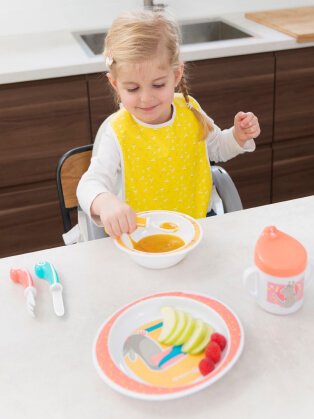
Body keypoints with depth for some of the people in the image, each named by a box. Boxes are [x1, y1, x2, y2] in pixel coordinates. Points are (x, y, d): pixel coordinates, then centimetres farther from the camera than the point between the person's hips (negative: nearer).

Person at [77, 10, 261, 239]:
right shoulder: (117, 133, -15)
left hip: (198, 223, 3)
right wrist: (104, 202, -45)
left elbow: (216, 148, 18)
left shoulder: (190, 111, -2)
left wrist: (239, 137, -3)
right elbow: (90, 184, -22)